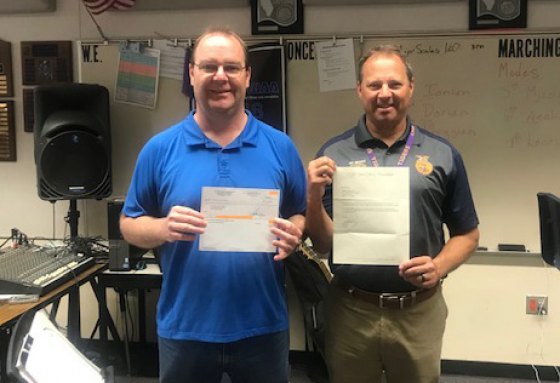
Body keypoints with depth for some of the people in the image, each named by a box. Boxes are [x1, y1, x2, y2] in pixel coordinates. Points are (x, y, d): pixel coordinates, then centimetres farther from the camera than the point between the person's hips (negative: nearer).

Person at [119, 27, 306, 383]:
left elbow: (302, 216, 6)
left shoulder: (280, 147, 0)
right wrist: (165, 228, -18)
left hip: (263, 327, 1)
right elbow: (130, 223, 3)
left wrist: (293, 234, -16)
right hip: (185, 328, 0)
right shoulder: (160, 149, -2)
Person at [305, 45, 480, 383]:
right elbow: (323, 244, -1)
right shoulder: (334, 154, -2)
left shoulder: (443, 155, 0)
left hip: (419, 312, 1)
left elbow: (467, 233, 6)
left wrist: (440, 266, -12)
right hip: (350, 310, 0)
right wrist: (314, 196, -18)